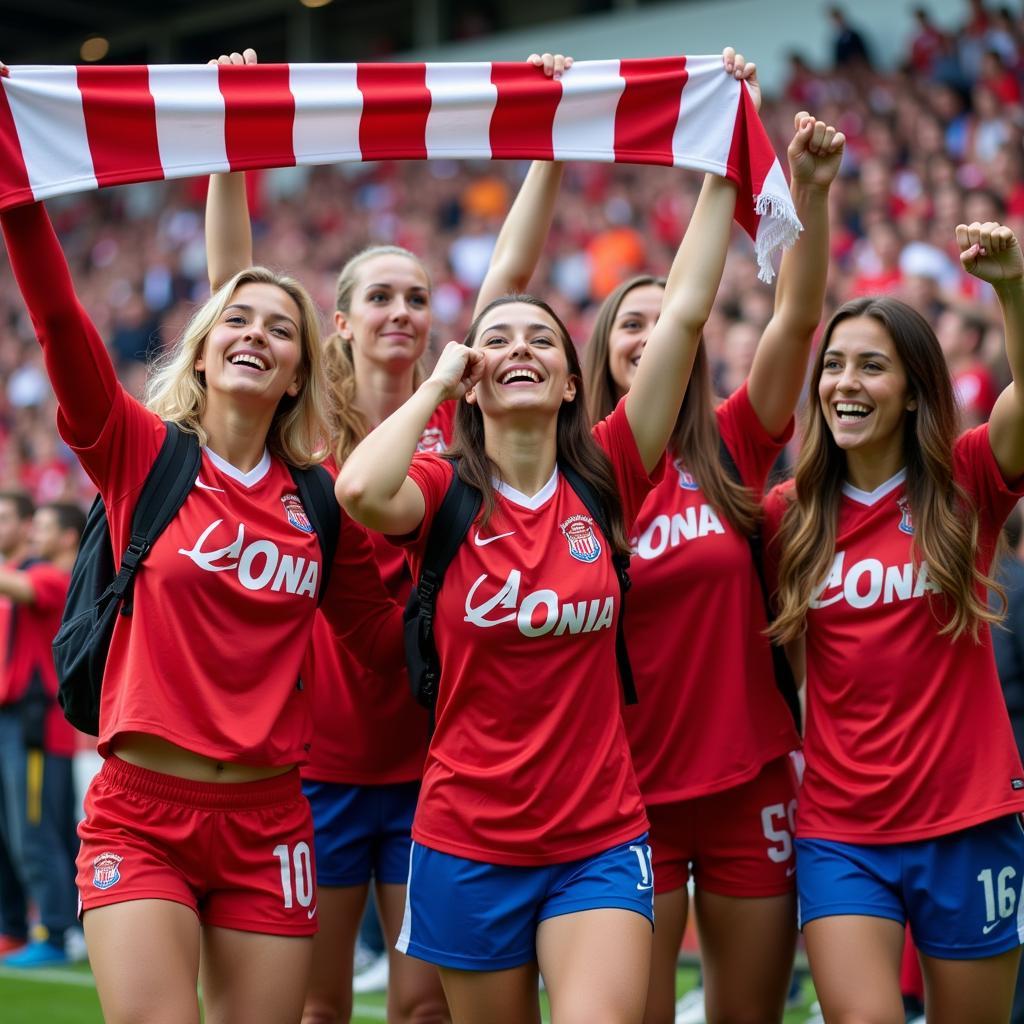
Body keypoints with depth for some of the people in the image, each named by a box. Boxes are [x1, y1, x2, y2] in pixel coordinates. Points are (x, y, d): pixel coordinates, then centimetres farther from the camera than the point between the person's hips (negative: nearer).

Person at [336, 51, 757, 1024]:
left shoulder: (607, 478, 1)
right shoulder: (443, 489, -3)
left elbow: (683, 313, -4)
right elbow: (359, 489, -28)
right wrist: (435, 383, -11)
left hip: (600, 841, 0)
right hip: (467, 842, 0)